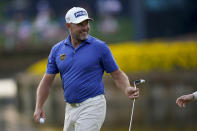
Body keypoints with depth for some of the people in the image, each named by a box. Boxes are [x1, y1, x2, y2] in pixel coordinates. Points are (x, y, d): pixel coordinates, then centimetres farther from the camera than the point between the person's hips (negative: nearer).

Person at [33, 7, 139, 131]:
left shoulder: (100, 47, -4)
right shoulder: (57, 49, 7)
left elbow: (117, 75, 0)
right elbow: (47, 81, 9)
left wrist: (127, 89, -20)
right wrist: (39, 107, -2)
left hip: (92, 106, -6)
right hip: (70, 108, 6)